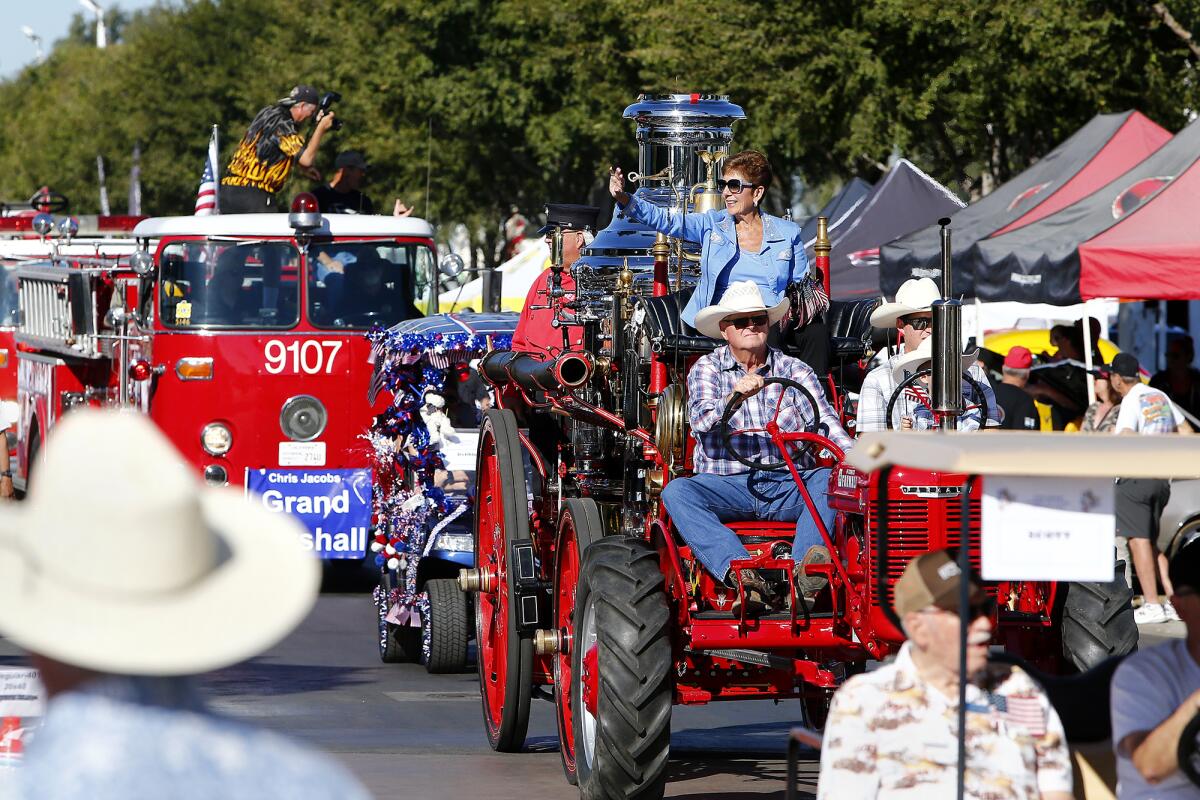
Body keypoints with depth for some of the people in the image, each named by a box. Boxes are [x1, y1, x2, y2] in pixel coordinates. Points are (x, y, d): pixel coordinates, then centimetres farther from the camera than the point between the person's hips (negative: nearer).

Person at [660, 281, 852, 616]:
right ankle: (739, 571, -48)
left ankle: (807, 568, -48)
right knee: (676, 492, -29)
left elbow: (826, 424, -2)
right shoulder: (706, 369, 9)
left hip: (789, 486, 1)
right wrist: (734, 397, -30)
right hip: (727, 485, -1)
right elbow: (700, 421, -9)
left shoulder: (795, 371, 12)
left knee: (832, 477, -29)